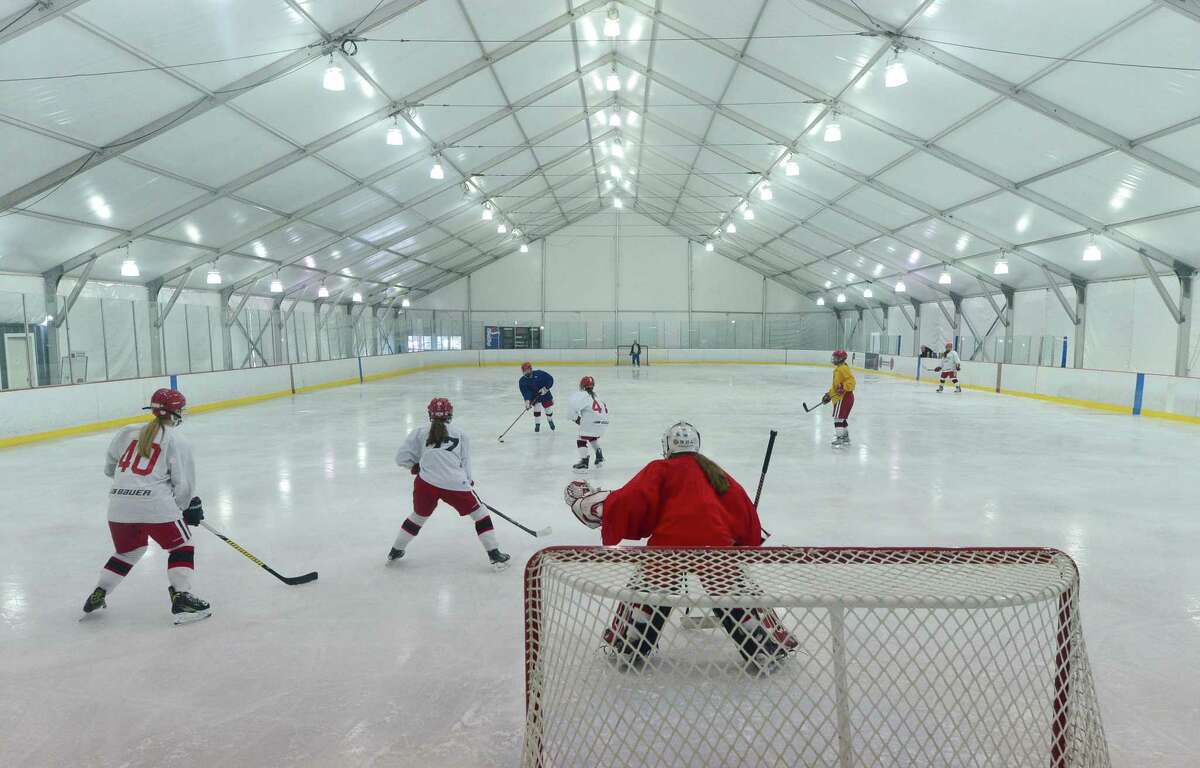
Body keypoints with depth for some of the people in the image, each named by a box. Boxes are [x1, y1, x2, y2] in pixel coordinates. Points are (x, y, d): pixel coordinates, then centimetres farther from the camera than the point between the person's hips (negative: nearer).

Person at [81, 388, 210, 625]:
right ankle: (181, 598, -1)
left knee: (128, 551, 29)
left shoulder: (128, 432, 16)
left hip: (119, 505, 6)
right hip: (154, 504, -6)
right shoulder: (176, 441, 1)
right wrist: (191, 507, 14)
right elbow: (184, 484, -1)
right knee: (182, 545, 10)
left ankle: (98, 595, 31)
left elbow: (109, 467, 25)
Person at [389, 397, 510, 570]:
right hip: (454, 483, -2)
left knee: (418, 517, 27)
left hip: (426, 483, 2)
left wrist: (415, 467, 28)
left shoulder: (419, 433, 14)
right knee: (480, 514, 14)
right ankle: (495, 556, 11)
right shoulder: (460, 433, 15)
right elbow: (465, 463, 15)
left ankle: (395, 552, 39)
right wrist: (468, 481, 29)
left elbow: (402, 457, 10)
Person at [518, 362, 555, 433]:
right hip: (534, 396, 1)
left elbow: (550, 379, -13)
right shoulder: (522, 381, -12)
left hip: (545, 394, -1)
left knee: (549, 409, 1)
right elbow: (525, 392, -21)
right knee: (537, 408, -16)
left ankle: (550, 421, 33)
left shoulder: (539, 373, -16)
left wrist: (545, 388, -23)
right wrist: (527, 401, -35)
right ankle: (537, 424, 4)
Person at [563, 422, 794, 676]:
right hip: (715, 541, 2)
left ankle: (626, 649, 21)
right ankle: (768, 650, 18)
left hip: (669, 541, -2)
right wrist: (749, 543, 40)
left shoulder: (660, 469, 15)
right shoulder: (717, 473, 27)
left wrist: (586, 502, 12)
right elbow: (746, 514, 26)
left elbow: (632, 501, 1)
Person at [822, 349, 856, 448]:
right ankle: (846, 438, 29)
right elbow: (835, 385, 24)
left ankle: (839, 439, -6)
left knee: (838, 418, -8)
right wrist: (829, 395, 22)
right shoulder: (838, 369, 18)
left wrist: (844, 388, -36)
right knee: (843, 418, 19)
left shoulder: (843, 368, -15)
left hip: (844, 397, -11)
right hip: (841, 397, 11)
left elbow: (851, 380, -25)